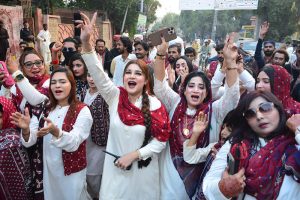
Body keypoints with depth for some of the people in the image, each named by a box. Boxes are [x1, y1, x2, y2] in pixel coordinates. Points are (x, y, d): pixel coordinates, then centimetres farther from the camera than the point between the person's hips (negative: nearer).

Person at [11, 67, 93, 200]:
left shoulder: (82, 111, -12)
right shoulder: (44, 108, 1)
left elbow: (73, 144, -22)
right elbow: (29, 141, -6)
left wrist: (55, 131, -41)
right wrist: (26, 130, -28)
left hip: (71, 172, -4)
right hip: (46, 171, 4)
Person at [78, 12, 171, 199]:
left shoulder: (155, 105, -12)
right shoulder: (115, 96, -8)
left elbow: (160, 141, -9)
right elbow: (98, 73, -24)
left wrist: (133, 155, -17)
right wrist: (86, 42, -38)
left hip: (143, 170, -1)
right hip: (115, 167, 2)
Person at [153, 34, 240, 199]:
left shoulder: (214, 111, -6)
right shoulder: (175, 104, -2)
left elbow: (232, 95, -19)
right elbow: (159, 84, -10)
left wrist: (230, 62, -29)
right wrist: (160, 54, -23)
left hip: (201, 171, -1)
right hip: (172, 170, 1)